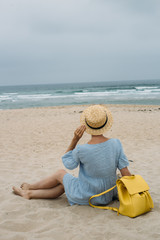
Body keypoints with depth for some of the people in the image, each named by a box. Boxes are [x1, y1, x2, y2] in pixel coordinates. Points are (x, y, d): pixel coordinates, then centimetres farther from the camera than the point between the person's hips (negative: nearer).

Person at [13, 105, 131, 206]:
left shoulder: (81, 150, -26)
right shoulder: (116, 144, -15)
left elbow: (67, 163, -3)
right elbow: (126, 173, -12)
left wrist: (74, 140, -13)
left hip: (85, 198, -4)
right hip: (107, 197, 5)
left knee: (61, 173, 22)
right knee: (63, 186, 25)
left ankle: (29, 187, 46)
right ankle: (29, 193, 42)